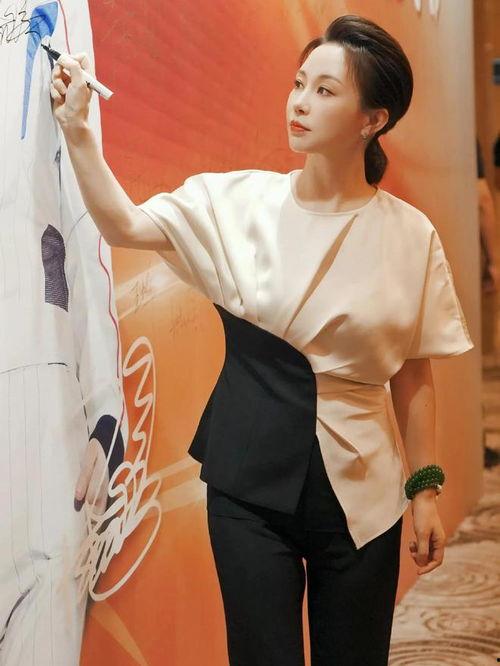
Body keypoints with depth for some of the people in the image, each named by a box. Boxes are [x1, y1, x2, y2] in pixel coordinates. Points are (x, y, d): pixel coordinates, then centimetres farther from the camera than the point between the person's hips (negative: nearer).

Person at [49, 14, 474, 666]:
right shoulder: (239, 200, -2)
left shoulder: (409, 235, -4)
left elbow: (413, 374, 1)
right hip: (248, 481, 0)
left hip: (358, 487, 0)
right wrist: (77, 129, -15)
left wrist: (425, 489, 2)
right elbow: (125, 225, -7)